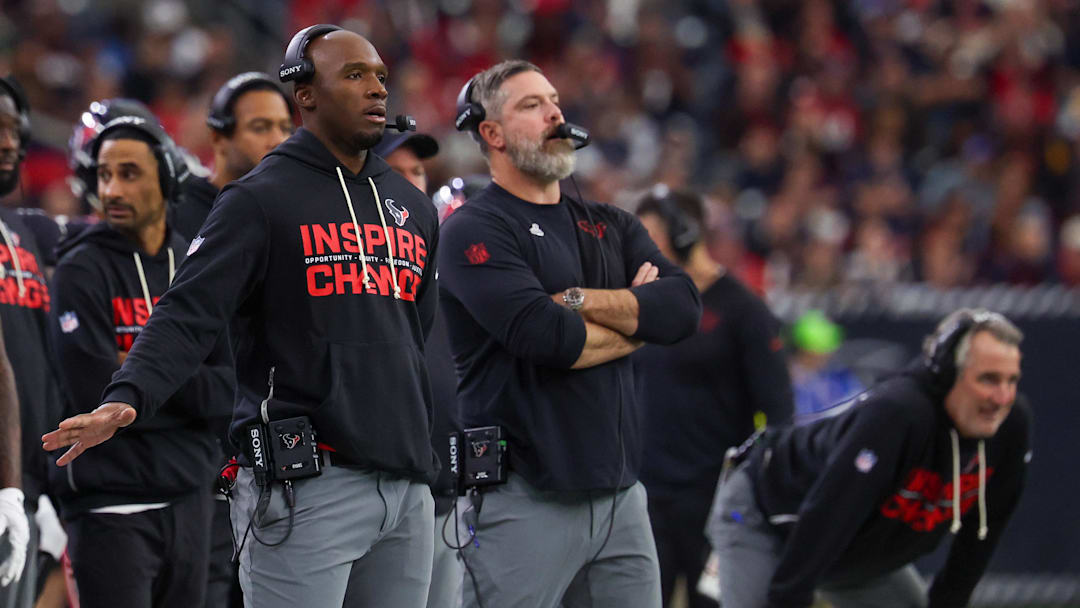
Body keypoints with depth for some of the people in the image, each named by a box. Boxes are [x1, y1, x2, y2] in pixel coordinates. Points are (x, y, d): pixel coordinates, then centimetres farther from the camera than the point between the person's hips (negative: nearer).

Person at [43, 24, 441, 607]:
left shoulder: (413, 208, 18)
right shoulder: (261, 199, -3)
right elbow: (189, 313, -13)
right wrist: (127, 397, -29)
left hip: (407, 489, 7)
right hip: (306, 488, -7)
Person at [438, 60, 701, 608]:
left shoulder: (611, 227, 18)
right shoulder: (474, 231, -4)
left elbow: (683, 308, 2)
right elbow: (543, 335, -18)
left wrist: (578, 300, -10)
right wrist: (639, 318, -1)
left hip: (619, 494, 6)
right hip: (525, 497, -6)